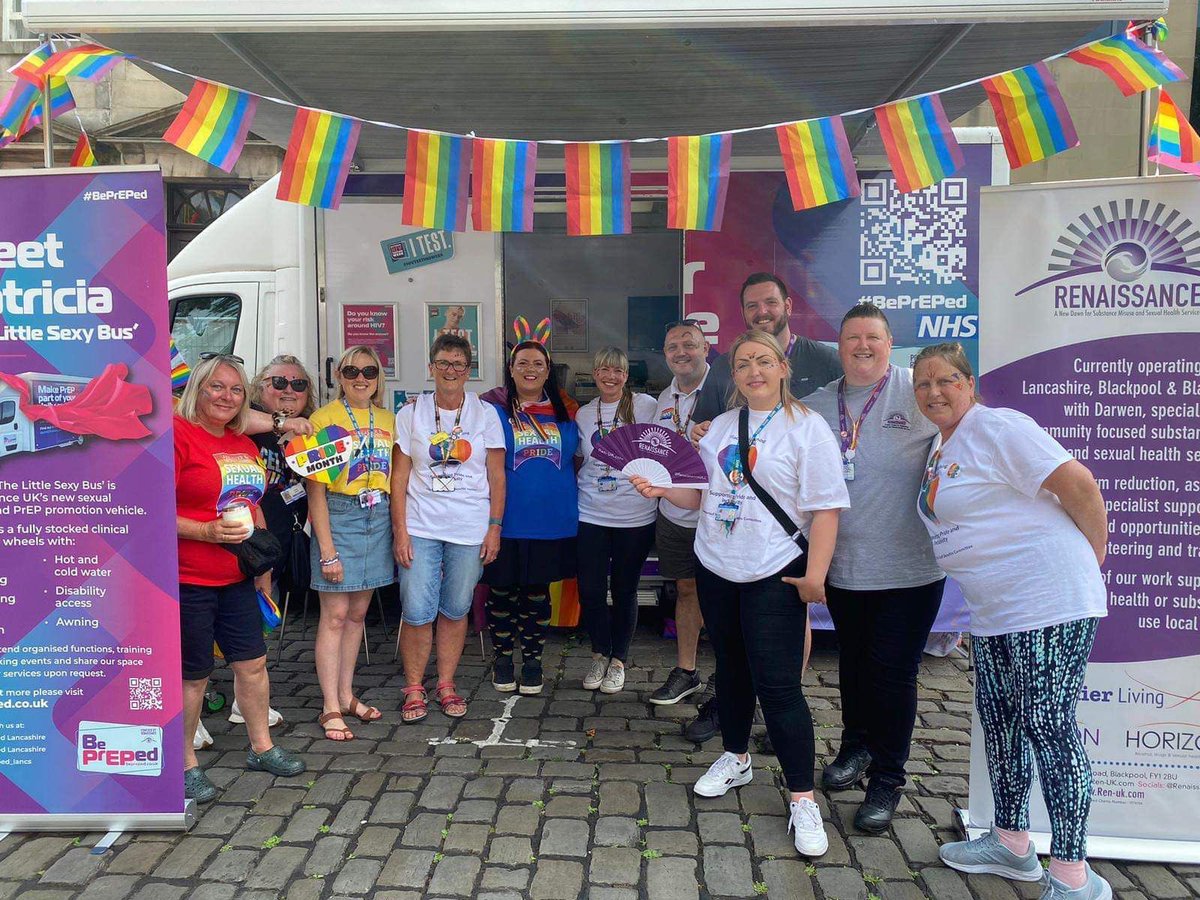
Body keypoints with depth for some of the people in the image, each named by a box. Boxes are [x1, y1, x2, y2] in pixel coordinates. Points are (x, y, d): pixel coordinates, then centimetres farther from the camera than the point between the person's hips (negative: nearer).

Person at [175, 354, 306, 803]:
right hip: (188, 580, -7)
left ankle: (261, 747, 31)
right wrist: (207, 532, -26)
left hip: (237, 578, 7)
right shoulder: (177, 435, -12)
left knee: (253, 662, 14)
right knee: (193, 674, 5)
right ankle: (186, 765, 23)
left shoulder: (244, 445, 12)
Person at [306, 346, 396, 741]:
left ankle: (346, 695, 25)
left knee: (357, 612, 13)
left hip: (378, 517, 5)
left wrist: (399, 529, 4)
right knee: (335, 615, -2)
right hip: (339, 516, -5)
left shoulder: (388, 420, 9)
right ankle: (331, 708, 8)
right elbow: (316, 489, -10)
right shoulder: (325, 418, -7)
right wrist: (326, 548, -14)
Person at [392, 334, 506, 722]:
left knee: (455, 610, 9)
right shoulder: (411, 413, 3)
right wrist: (400, 530, -5)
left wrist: (495, 527, -1)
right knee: (417, 613, -1)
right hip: (420, 528, 0)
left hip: (470, 529, 1)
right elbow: (399, 476, 2)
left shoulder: (485, 414, 4)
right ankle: (414, 689, 16)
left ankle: (446, 685, 25)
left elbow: (497, 476, 4)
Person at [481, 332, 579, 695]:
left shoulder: (563, 413, 9)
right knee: (502, 589, 8)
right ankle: (503, 658, 24)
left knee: (537, 590, 11)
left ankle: (532, 659, 25)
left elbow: (573, 457, 17)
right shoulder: (494, 409, -1)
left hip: (551, 520, 3)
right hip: (506, 519, -2)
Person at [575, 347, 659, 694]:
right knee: (590, 589, 3)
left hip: (635, 517, -3)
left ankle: (618, 660, 25)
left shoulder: (646, 405, -3)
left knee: (625, 590, 8)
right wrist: (577, 491, 7)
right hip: (591, 515, 3)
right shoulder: (584, 414, 9)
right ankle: (599, 655, 26)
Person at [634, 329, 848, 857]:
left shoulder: (806, 428, -7)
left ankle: (802, 799, 8)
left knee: (778, 685, -6)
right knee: (731, 669, 19)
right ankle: (735, 759, 39)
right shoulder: (720, 426, 10)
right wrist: (662, 490, -3)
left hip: (775, 575, -5)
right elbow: (702, 495, 14)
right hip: (716, 568, 6)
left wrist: (815, 574, -17)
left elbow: (825, 509, -11)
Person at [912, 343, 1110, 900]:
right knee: (999, 717, 15)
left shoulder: (998, 428, -12)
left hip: (1048, 603, -9)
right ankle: (1011, 844, 30)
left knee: (1047, 726, -5)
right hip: (992, 611, 9)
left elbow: (1078, 486, -16)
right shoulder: (941, 447, 15)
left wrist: (1090, 561, -6)